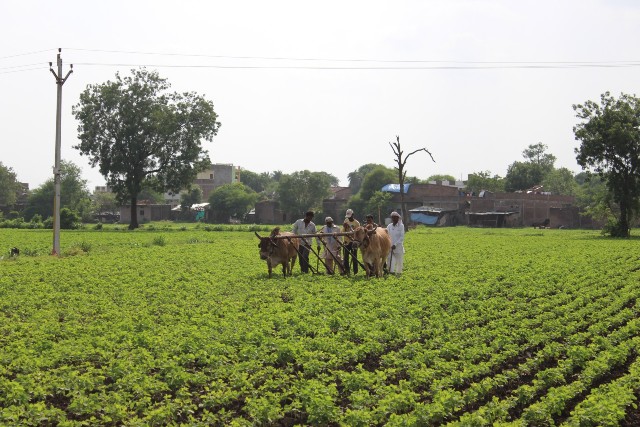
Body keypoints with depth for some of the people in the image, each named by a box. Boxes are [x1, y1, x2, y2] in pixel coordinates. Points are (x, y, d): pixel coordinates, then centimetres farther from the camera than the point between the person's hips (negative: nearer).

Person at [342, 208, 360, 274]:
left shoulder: (356, 223, -7)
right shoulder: (346, 221, 6)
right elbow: (343, 231, 3)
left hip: (353, 242, -4)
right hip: (347, 241, 4)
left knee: (354, 257, -2)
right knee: (346, 257, 5)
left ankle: (355, 272, 4)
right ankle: (346, 270, 13)